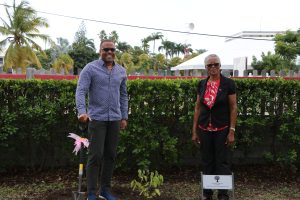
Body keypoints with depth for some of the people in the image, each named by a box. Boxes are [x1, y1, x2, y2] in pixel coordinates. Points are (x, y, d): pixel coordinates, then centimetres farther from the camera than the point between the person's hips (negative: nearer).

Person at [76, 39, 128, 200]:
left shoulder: (121, 71, 10)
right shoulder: (90, 69, -4)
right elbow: (81, 91, -13)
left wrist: (124, 117, 12)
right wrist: (82, 111, -28)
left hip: (115, 119, 5)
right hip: (97, 118, -5)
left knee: (110, 155, 10)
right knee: (95, 155, -3)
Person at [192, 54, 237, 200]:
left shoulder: (228, 83, -6)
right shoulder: (202, 84, 5)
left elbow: (233, 108, -5)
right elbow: (197, 107, 9)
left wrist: (232, 131, -9)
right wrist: (194, 131, 7)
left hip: (222, 129, -3)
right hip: (204, 129, 3)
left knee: (222, 163, 3)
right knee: (207, 163, 10)